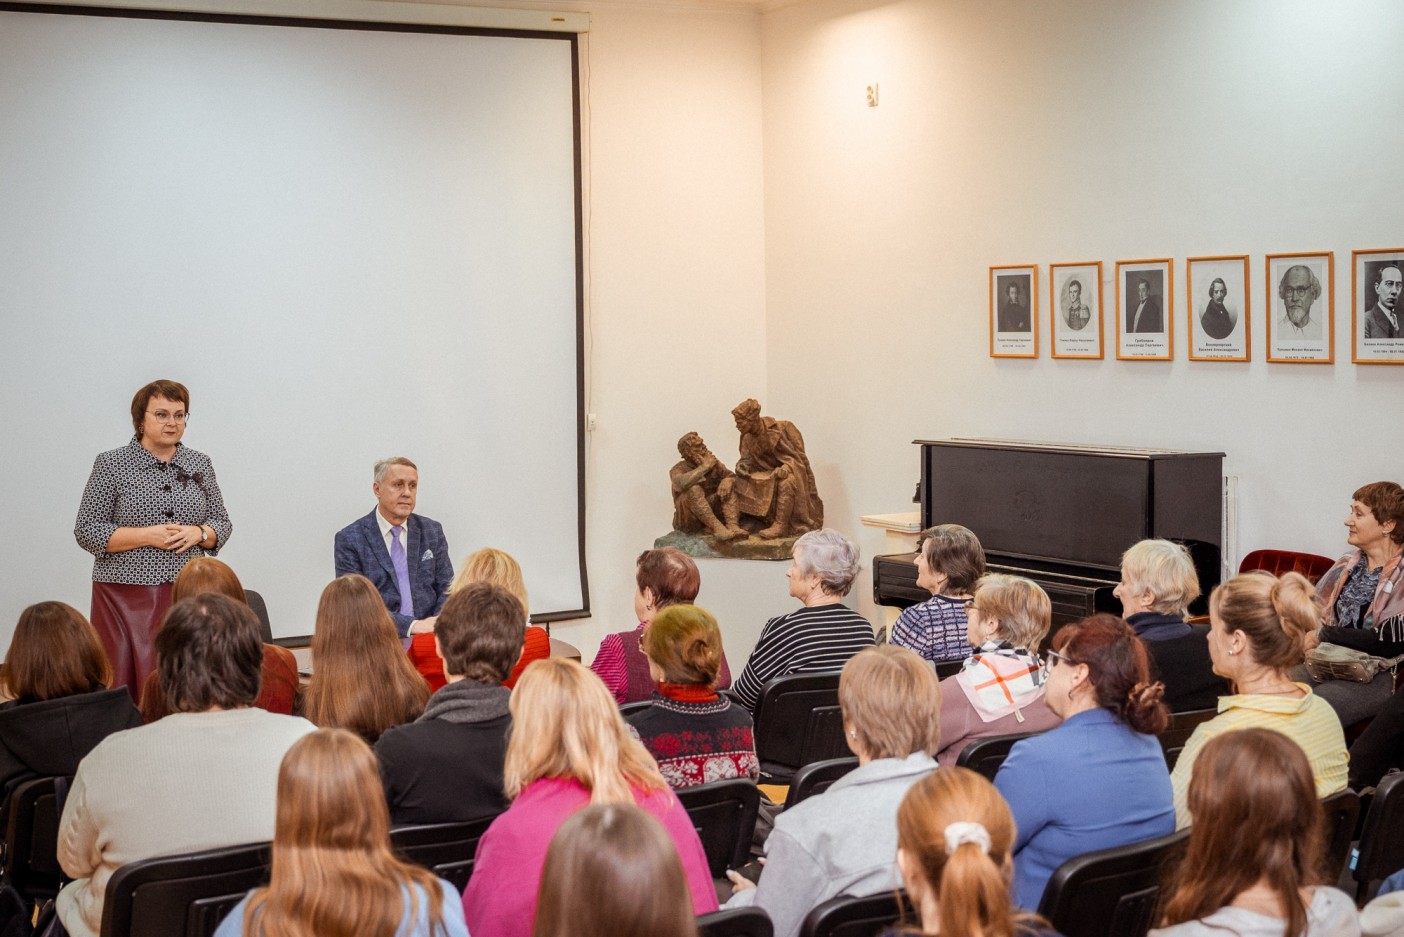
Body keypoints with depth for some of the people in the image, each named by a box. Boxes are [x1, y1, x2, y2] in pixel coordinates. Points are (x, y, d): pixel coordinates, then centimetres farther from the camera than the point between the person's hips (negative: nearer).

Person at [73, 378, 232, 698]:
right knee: (127, 682, -7)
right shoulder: (111, 464, 0)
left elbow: (222, 523, 14)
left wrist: (197, 533, -8)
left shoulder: (199, 464, 11)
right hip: (127, 593, -3)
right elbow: (86, 531, -3)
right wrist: (147, 535, -14)